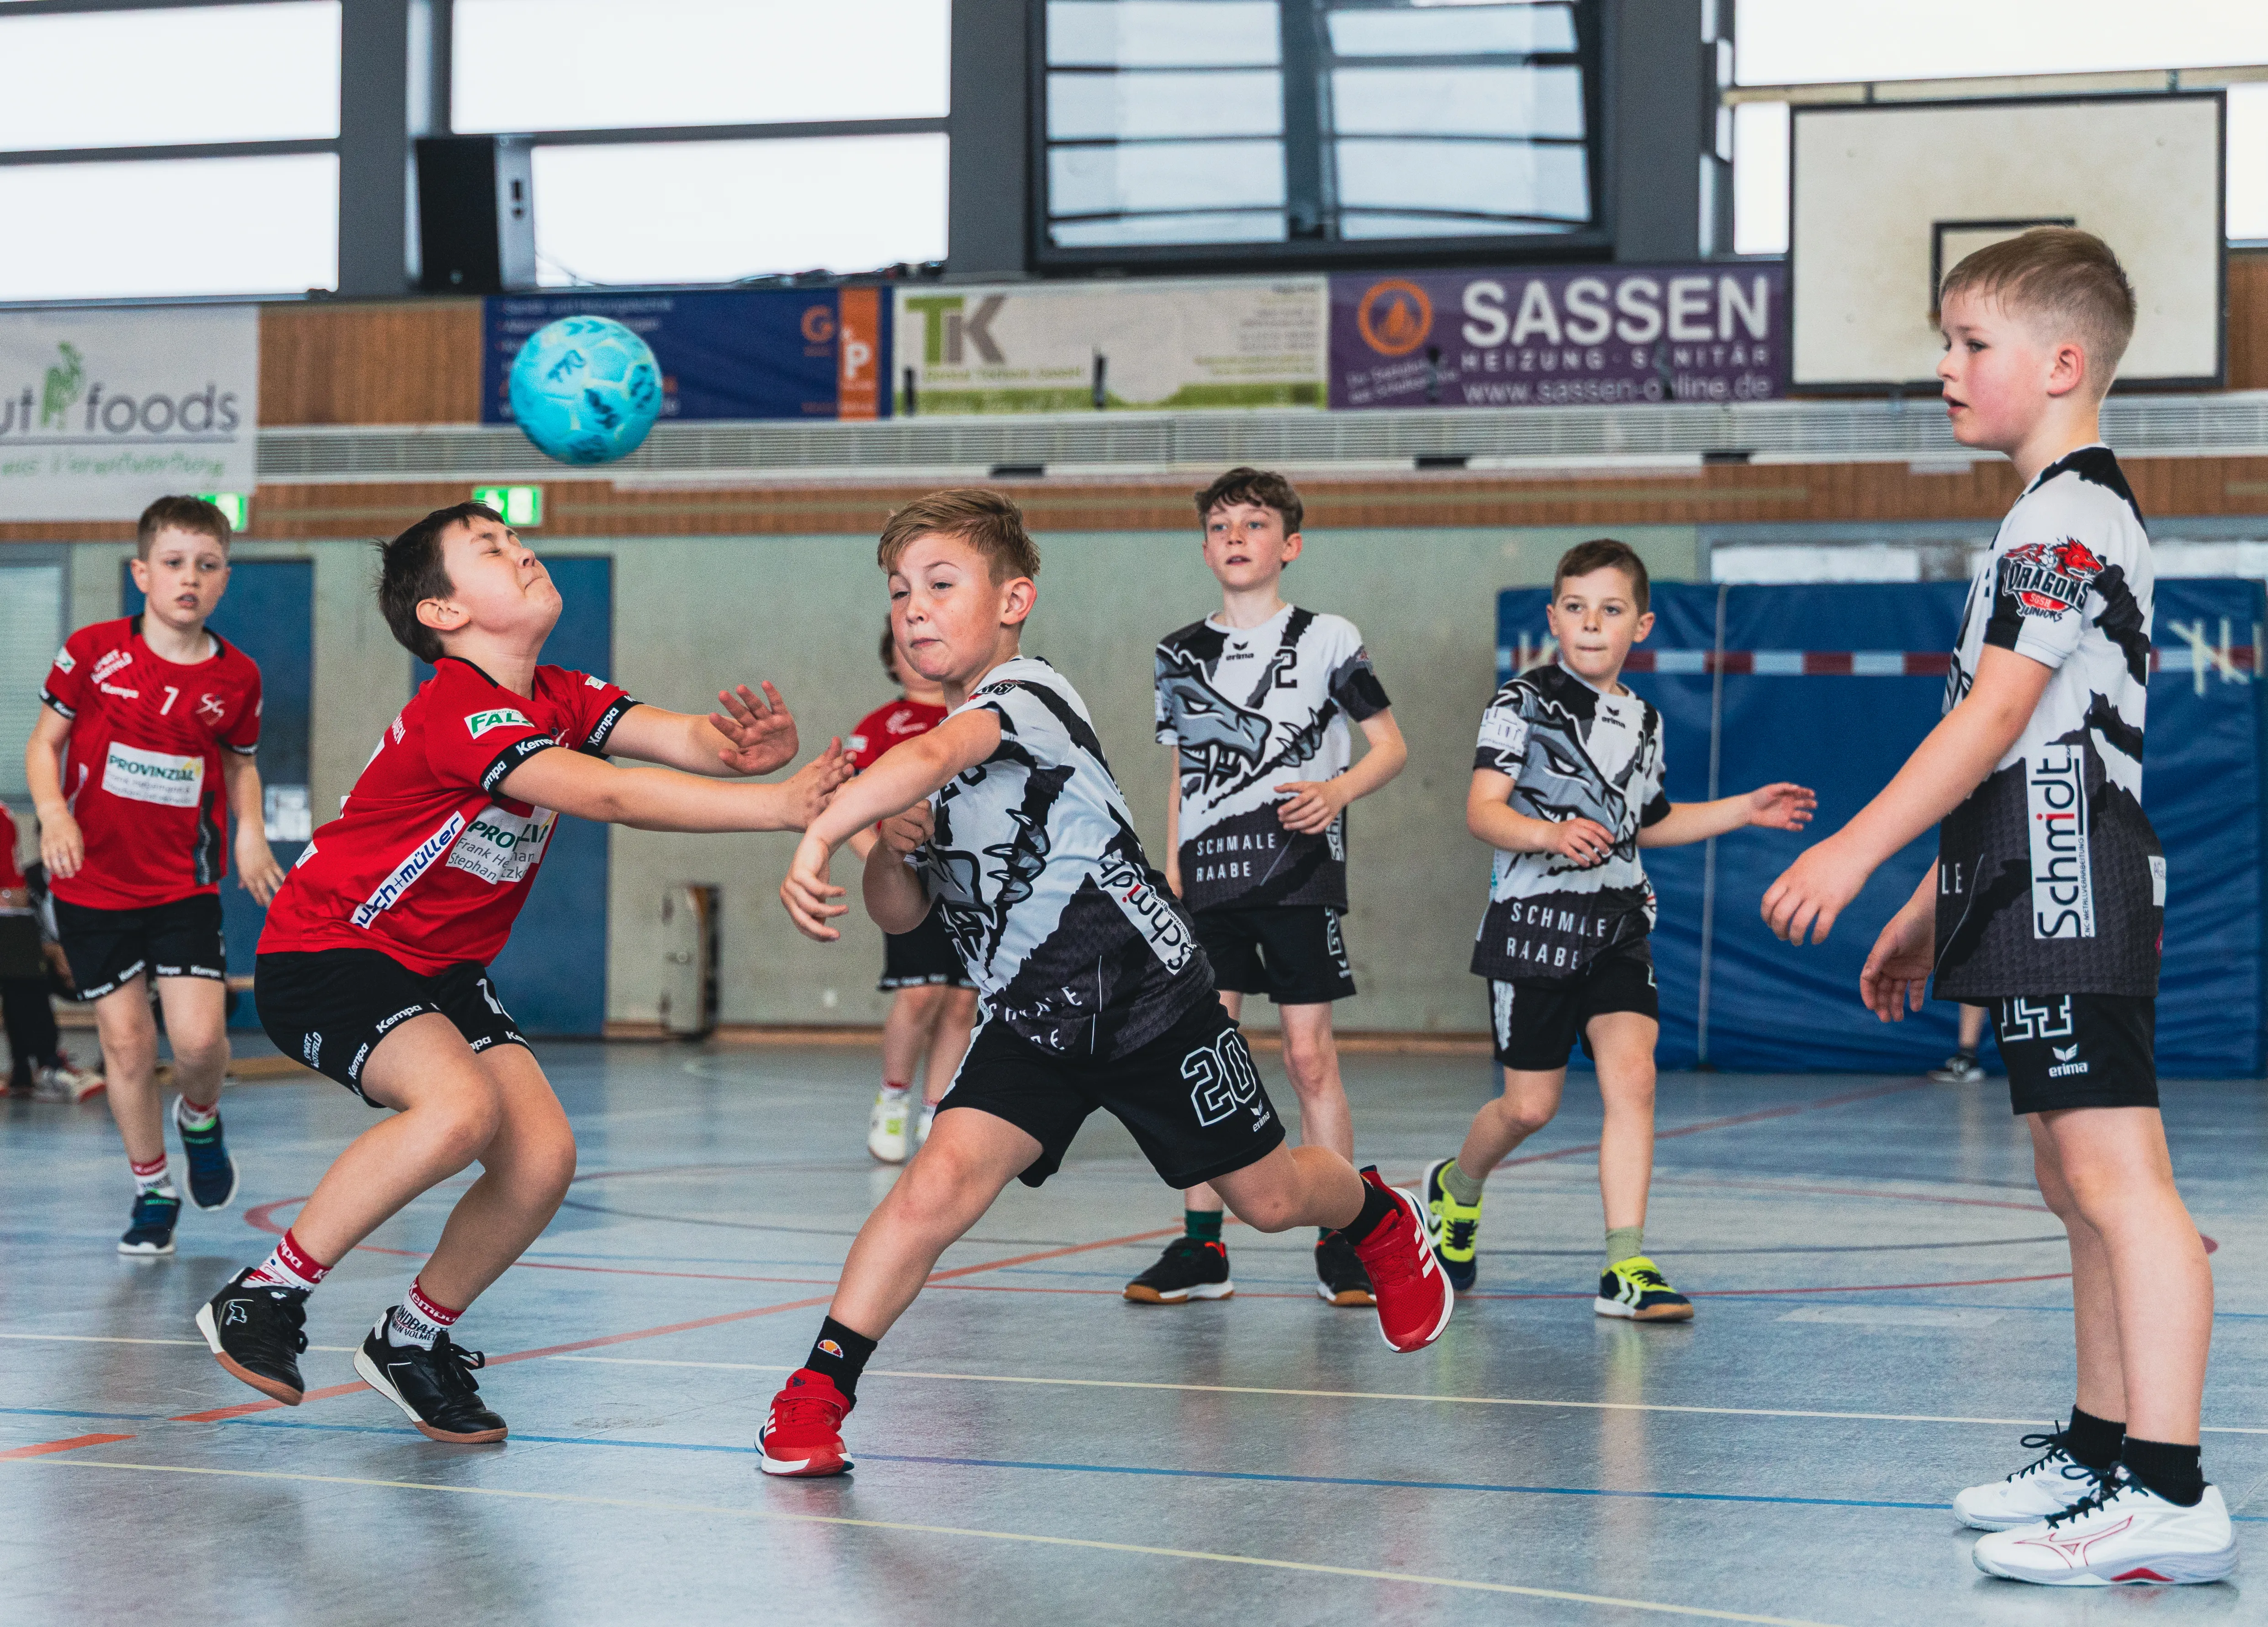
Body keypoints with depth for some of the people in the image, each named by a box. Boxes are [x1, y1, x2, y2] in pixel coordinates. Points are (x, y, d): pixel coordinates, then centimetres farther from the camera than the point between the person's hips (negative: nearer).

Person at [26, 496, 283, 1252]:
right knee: (126, 1041, 2)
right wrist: (53, 814, -15)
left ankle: (199, 1117, 25)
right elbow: (45, 742, 2)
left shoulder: (236, 677, -1)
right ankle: (152, 1190, 20)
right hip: (94, 880, 0)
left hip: (185, 884, 1)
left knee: (199, 1038, -11)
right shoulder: (93, 651, -6)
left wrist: (250, 834, -3)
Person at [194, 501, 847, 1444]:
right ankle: (266, 1297, -17)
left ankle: (413, 1339, 13)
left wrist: (749, 745, -38)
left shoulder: (561, 700, 2)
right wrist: (780, 808, -43)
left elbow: (686, 738, -13)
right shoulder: (460, 712, -25)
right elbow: (605, 796, -37)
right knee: (461, 1105, -33)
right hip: (322, 954, -8)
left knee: (543, 1157, -10)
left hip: (443, 971, 8)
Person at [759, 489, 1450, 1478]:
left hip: (1151, 998, -5)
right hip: (1030, 1022, 5)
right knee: (941, 1181, -20)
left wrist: (819, 838, -53)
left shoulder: (1028, 697, -20)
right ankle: (818, 1391, -16)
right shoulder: (922, 766, 5)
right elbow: (899, 913, 11)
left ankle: (1380, 1217, 45)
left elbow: (934, 757, -42)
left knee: (1266, 1197, 12)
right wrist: (894, 848, -11)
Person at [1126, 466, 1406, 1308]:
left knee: (1310, 1056, -4)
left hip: (1299, 869, -3)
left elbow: (1391, 746, 4)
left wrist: (1339, 791, -14)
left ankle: (1339, 1243, 4)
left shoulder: (1327, 639, 1)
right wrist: (1170, 870, 11)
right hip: (1208, 879, 3)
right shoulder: (1180, 654, 12)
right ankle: (1200, 1246, 6)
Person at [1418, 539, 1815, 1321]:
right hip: (1536, 921, -4)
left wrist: (1745, 809, 22)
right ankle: (1455, 1188, 35)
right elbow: (1482, 810, -15)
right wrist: (1550, 833, -33)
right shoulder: (1524, 704, -6)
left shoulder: (1644, 720, 12)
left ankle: (1626, 1269, -15)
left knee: (1632, 1076, -14)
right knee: (1530, 1105, 2)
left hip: (1619, 926, 4)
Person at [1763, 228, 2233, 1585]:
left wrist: (1858, 849, -20)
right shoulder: (2063, 516, 23)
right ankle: (2102, 1454, 22)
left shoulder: (2068, 515, -10)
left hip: (2076, 903, -11)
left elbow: (1994, 718, -19)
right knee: (2079, 1187, 14)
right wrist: (1931, 909, 26)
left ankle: (2171, 1497, -19)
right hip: (2045, 902, 11)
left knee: (2117, 1178, -15)